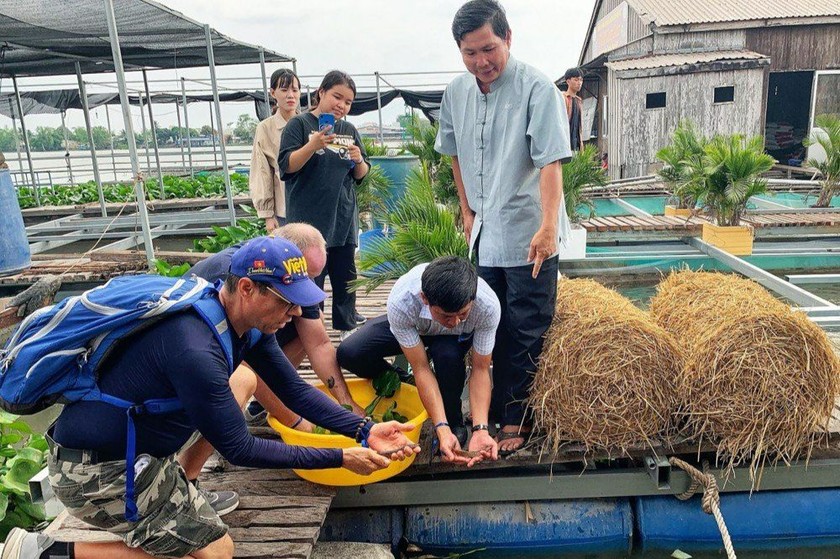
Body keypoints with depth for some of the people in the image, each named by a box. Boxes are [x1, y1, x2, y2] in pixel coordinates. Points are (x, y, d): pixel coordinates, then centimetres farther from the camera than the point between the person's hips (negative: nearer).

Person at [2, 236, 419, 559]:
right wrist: (340, 458, -20)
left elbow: (297, 391, 1)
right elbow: (239, 450, -23)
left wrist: (365, 431, -9)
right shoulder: (196, 349, -32)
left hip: (134, 442, 8)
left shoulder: (247, 322, -4)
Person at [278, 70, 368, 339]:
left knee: (346, 276, 13)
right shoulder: (300, 124, -2)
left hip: (343, 217, 5)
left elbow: (361, 175, 16)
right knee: (311, 278, -1)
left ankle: (347, 325, 26)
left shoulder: (350, 131, 12)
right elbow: (286, 165, -9)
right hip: (310, 218, -5)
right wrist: (313, 145, -24)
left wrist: (359, 161, -6)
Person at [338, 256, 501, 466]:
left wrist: (481, 429, -37)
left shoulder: (488, 305, -39)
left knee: (448, 354, -37)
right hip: (411, 325, 0)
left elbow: (480, 369, -27)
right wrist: (441, 430, -40)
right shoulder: (401, 302, -41)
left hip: (457, 338, 0)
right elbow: (421, 368, -33)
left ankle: (454, 421, -6)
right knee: (349, 353, -23)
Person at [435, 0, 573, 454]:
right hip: (485, 231, 6)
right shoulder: (456, 92, 4)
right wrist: (468, 212, 14)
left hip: (529, 234, -6)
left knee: (527, 333, 3)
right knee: (495, 328, 17)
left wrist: (547, 225, -32)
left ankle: (518, 420, 18)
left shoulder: (537, 88, -14)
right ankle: (502, 412, 33)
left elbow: (550, 162, -22)